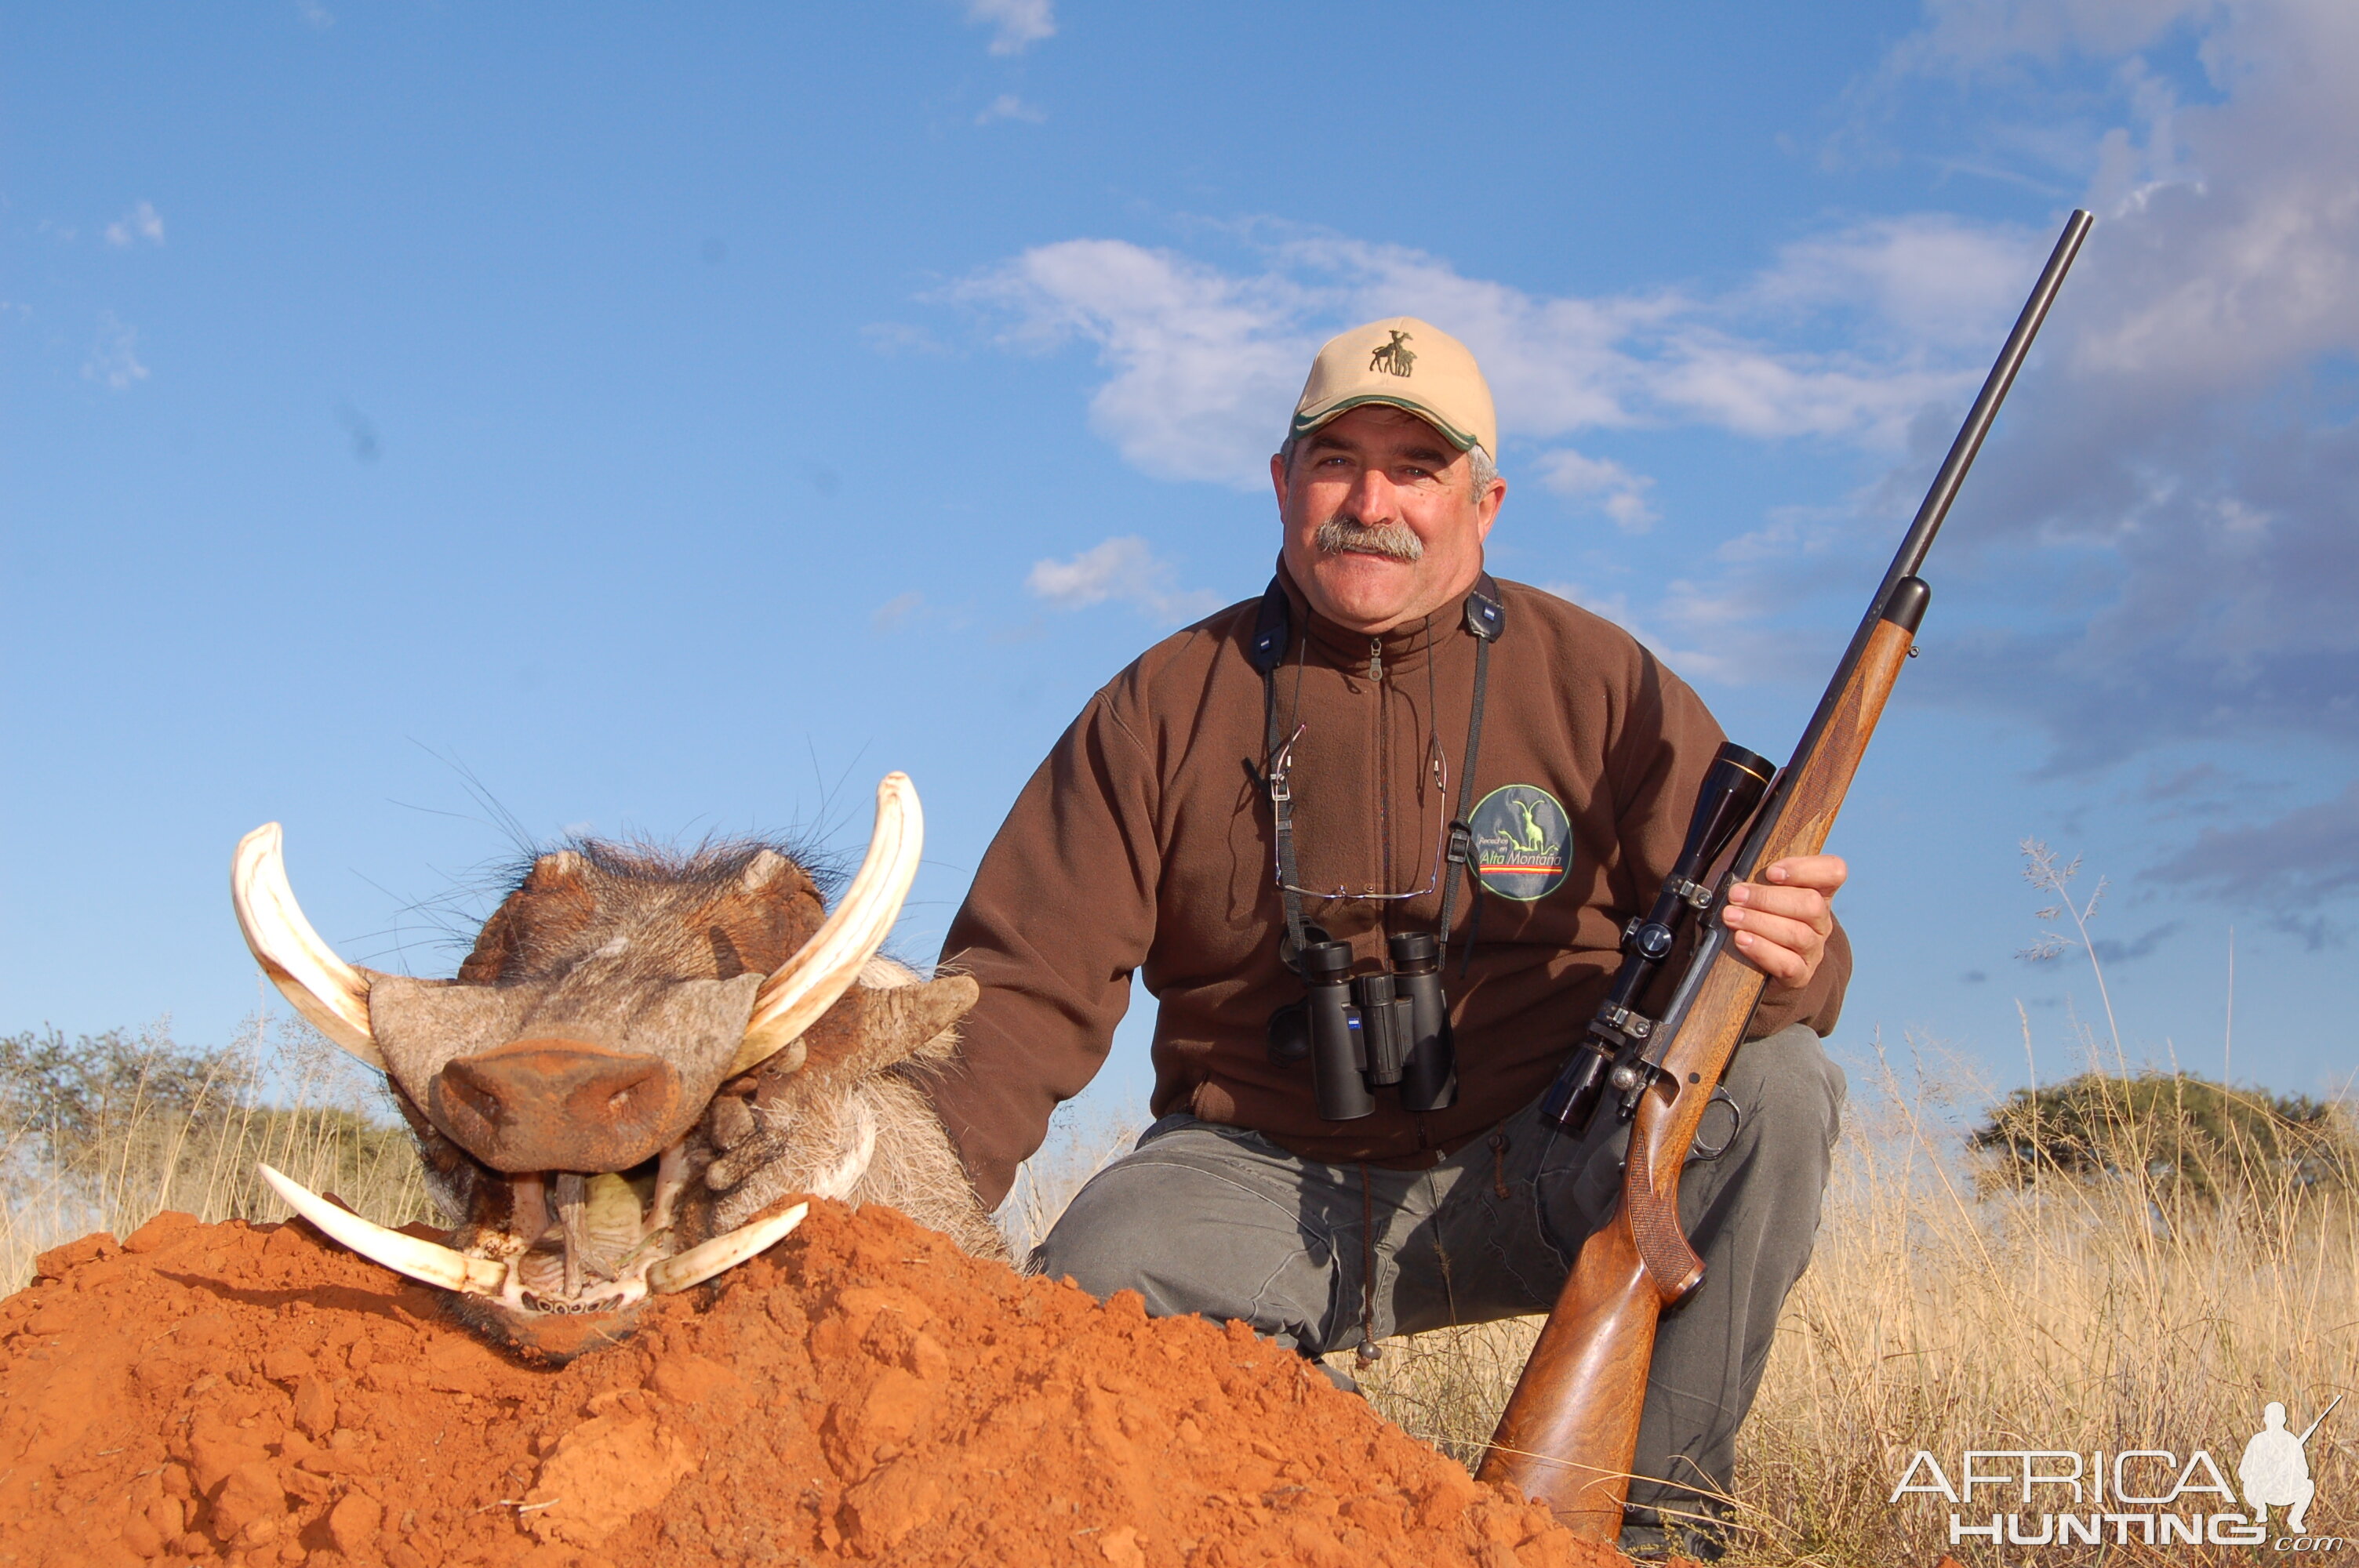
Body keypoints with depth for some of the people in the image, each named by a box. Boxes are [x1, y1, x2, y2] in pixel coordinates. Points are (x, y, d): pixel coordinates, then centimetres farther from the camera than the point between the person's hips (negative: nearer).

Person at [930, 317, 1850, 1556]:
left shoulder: (1599, 683, 0)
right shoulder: (1164, 707, 1)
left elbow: (1745, 922, -4)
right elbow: (1025, 985, -5)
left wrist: (1782, 964, -31)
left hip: (1530, 1173, 1)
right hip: (1259, 1177, 0)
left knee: (1777, 1088, -25)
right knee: (1086, 1289, -30)